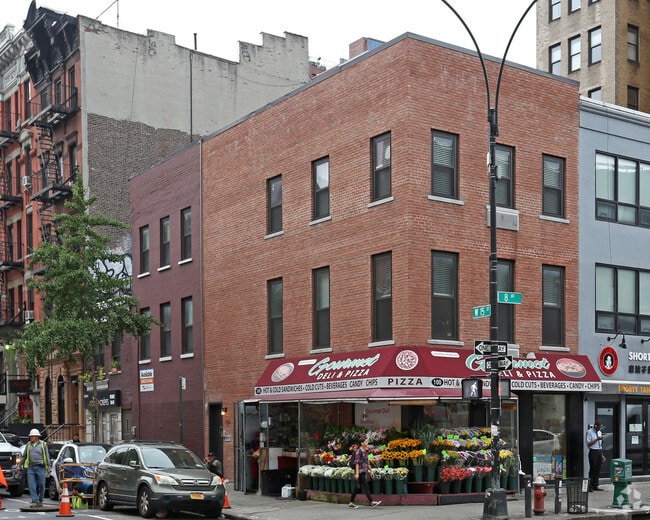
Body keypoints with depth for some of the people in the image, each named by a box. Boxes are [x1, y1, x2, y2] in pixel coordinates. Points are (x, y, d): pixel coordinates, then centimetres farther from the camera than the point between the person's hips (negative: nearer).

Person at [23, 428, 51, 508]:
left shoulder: (43, 444, 3)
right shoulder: (28, 444, 13)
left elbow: (47, 456, 3)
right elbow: (24, 456, 18)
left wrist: (48, 467, -2)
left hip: (40, 467, -3)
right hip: (30, 467, 3)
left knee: (41, 485, 2)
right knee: (32, 485, -5)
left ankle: (40, 501, 16)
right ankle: (34, 501, -6)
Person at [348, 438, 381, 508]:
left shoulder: (365, 451, 16)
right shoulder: (358, 451, -11)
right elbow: (357, 462, -16)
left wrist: (370, 470, 21)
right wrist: (357, 473, -21)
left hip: (364, 472, 9)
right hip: (360, 471, -9)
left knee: (357, 487, 9)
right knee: (365, 487, -9)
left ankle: (351, 503, 12)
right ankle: (372, 502, -9)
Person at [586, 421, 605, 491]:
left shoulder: (599, 432, 15)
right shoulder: (589, 432, -7)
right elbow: (588, 444, -12)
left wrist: (602, 455, 16)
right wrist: (597, 439, -19)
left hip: (599, 452, 7)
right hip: (593, 452, -7)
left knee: (598, 470, 8)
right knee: (592, 469, -6)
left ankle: (595, 486, 15)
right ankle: (590, 486, 0)